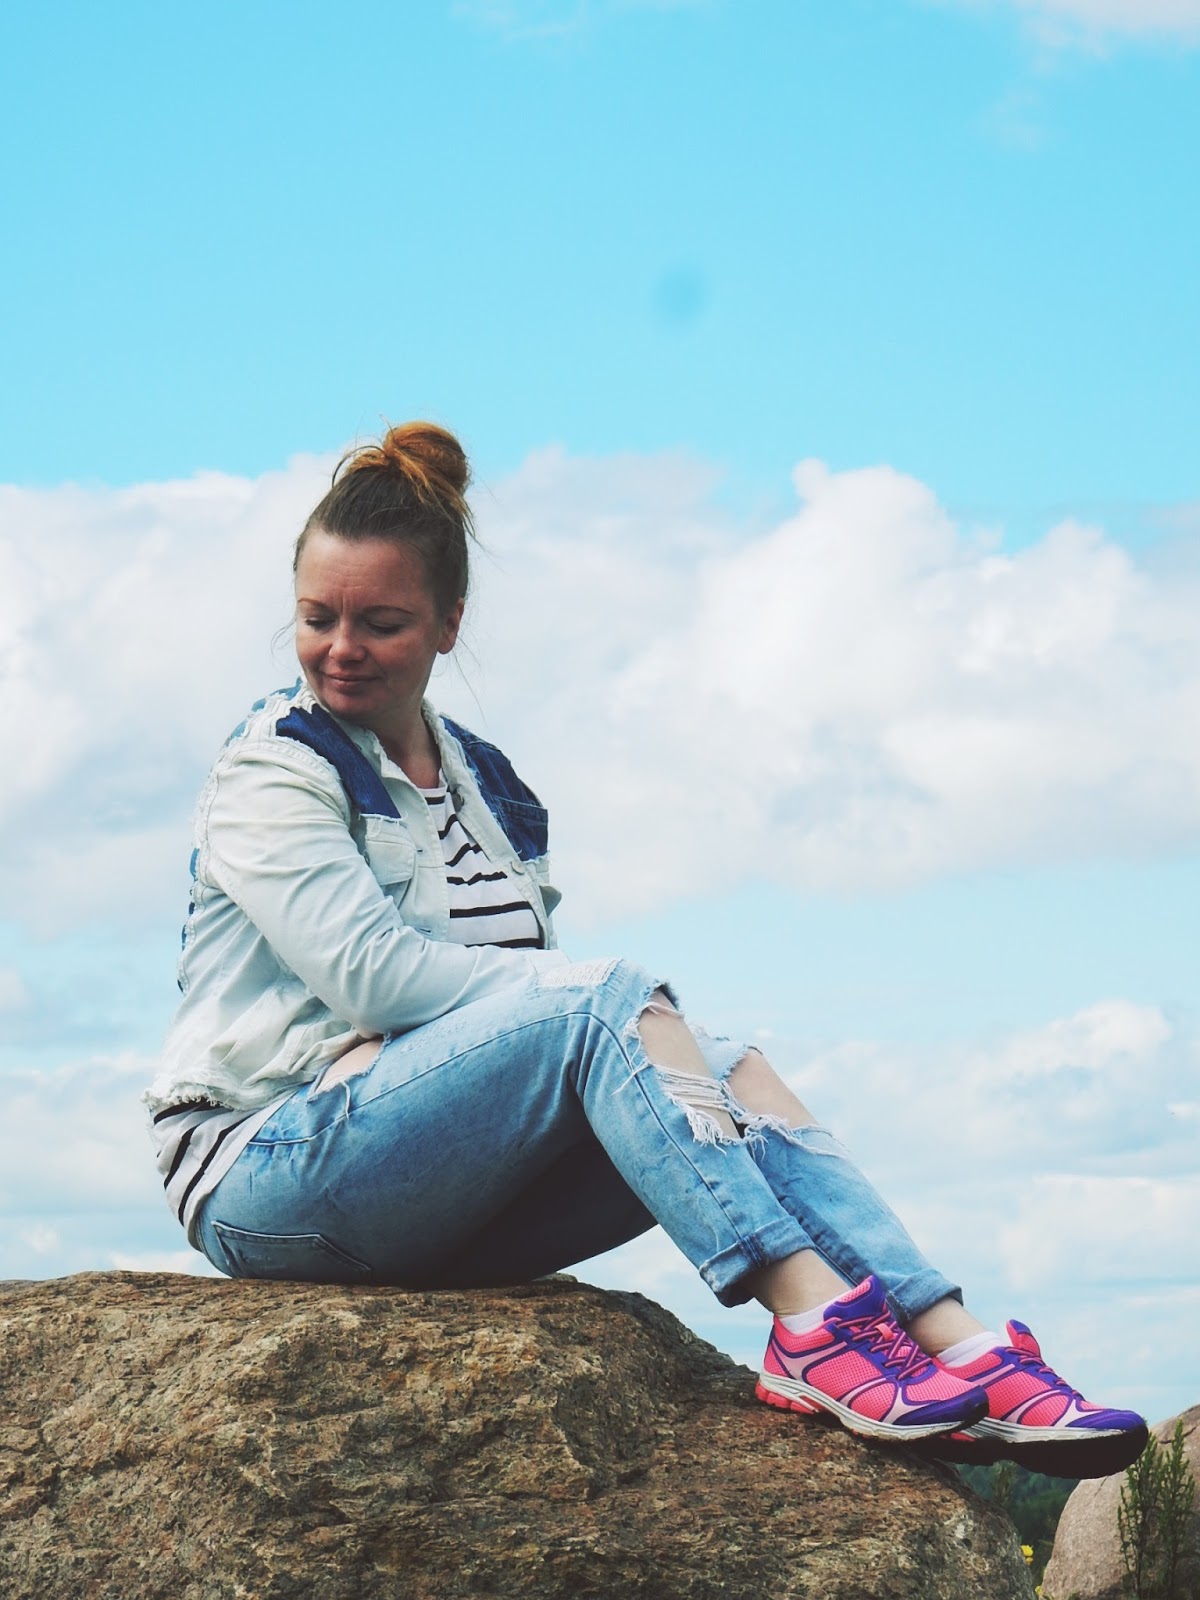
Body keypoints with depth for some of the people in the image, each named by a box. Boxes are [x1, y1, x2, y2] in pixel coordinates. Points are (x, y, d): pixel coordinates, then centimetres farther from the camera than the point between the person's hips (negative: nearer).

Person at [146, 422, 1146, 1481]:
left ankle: (961, 1349, -30)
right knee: (610, 1005, -27)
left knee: (729, 1068, -17)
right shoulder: (273, 771, -2)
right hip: (270, 1181, -6)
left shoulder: (488, 786, 18)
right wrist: (610, 990, -16)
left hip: (439, 1213, 6)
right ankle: (813, 1325, -38)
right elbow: (371, 970, -16)